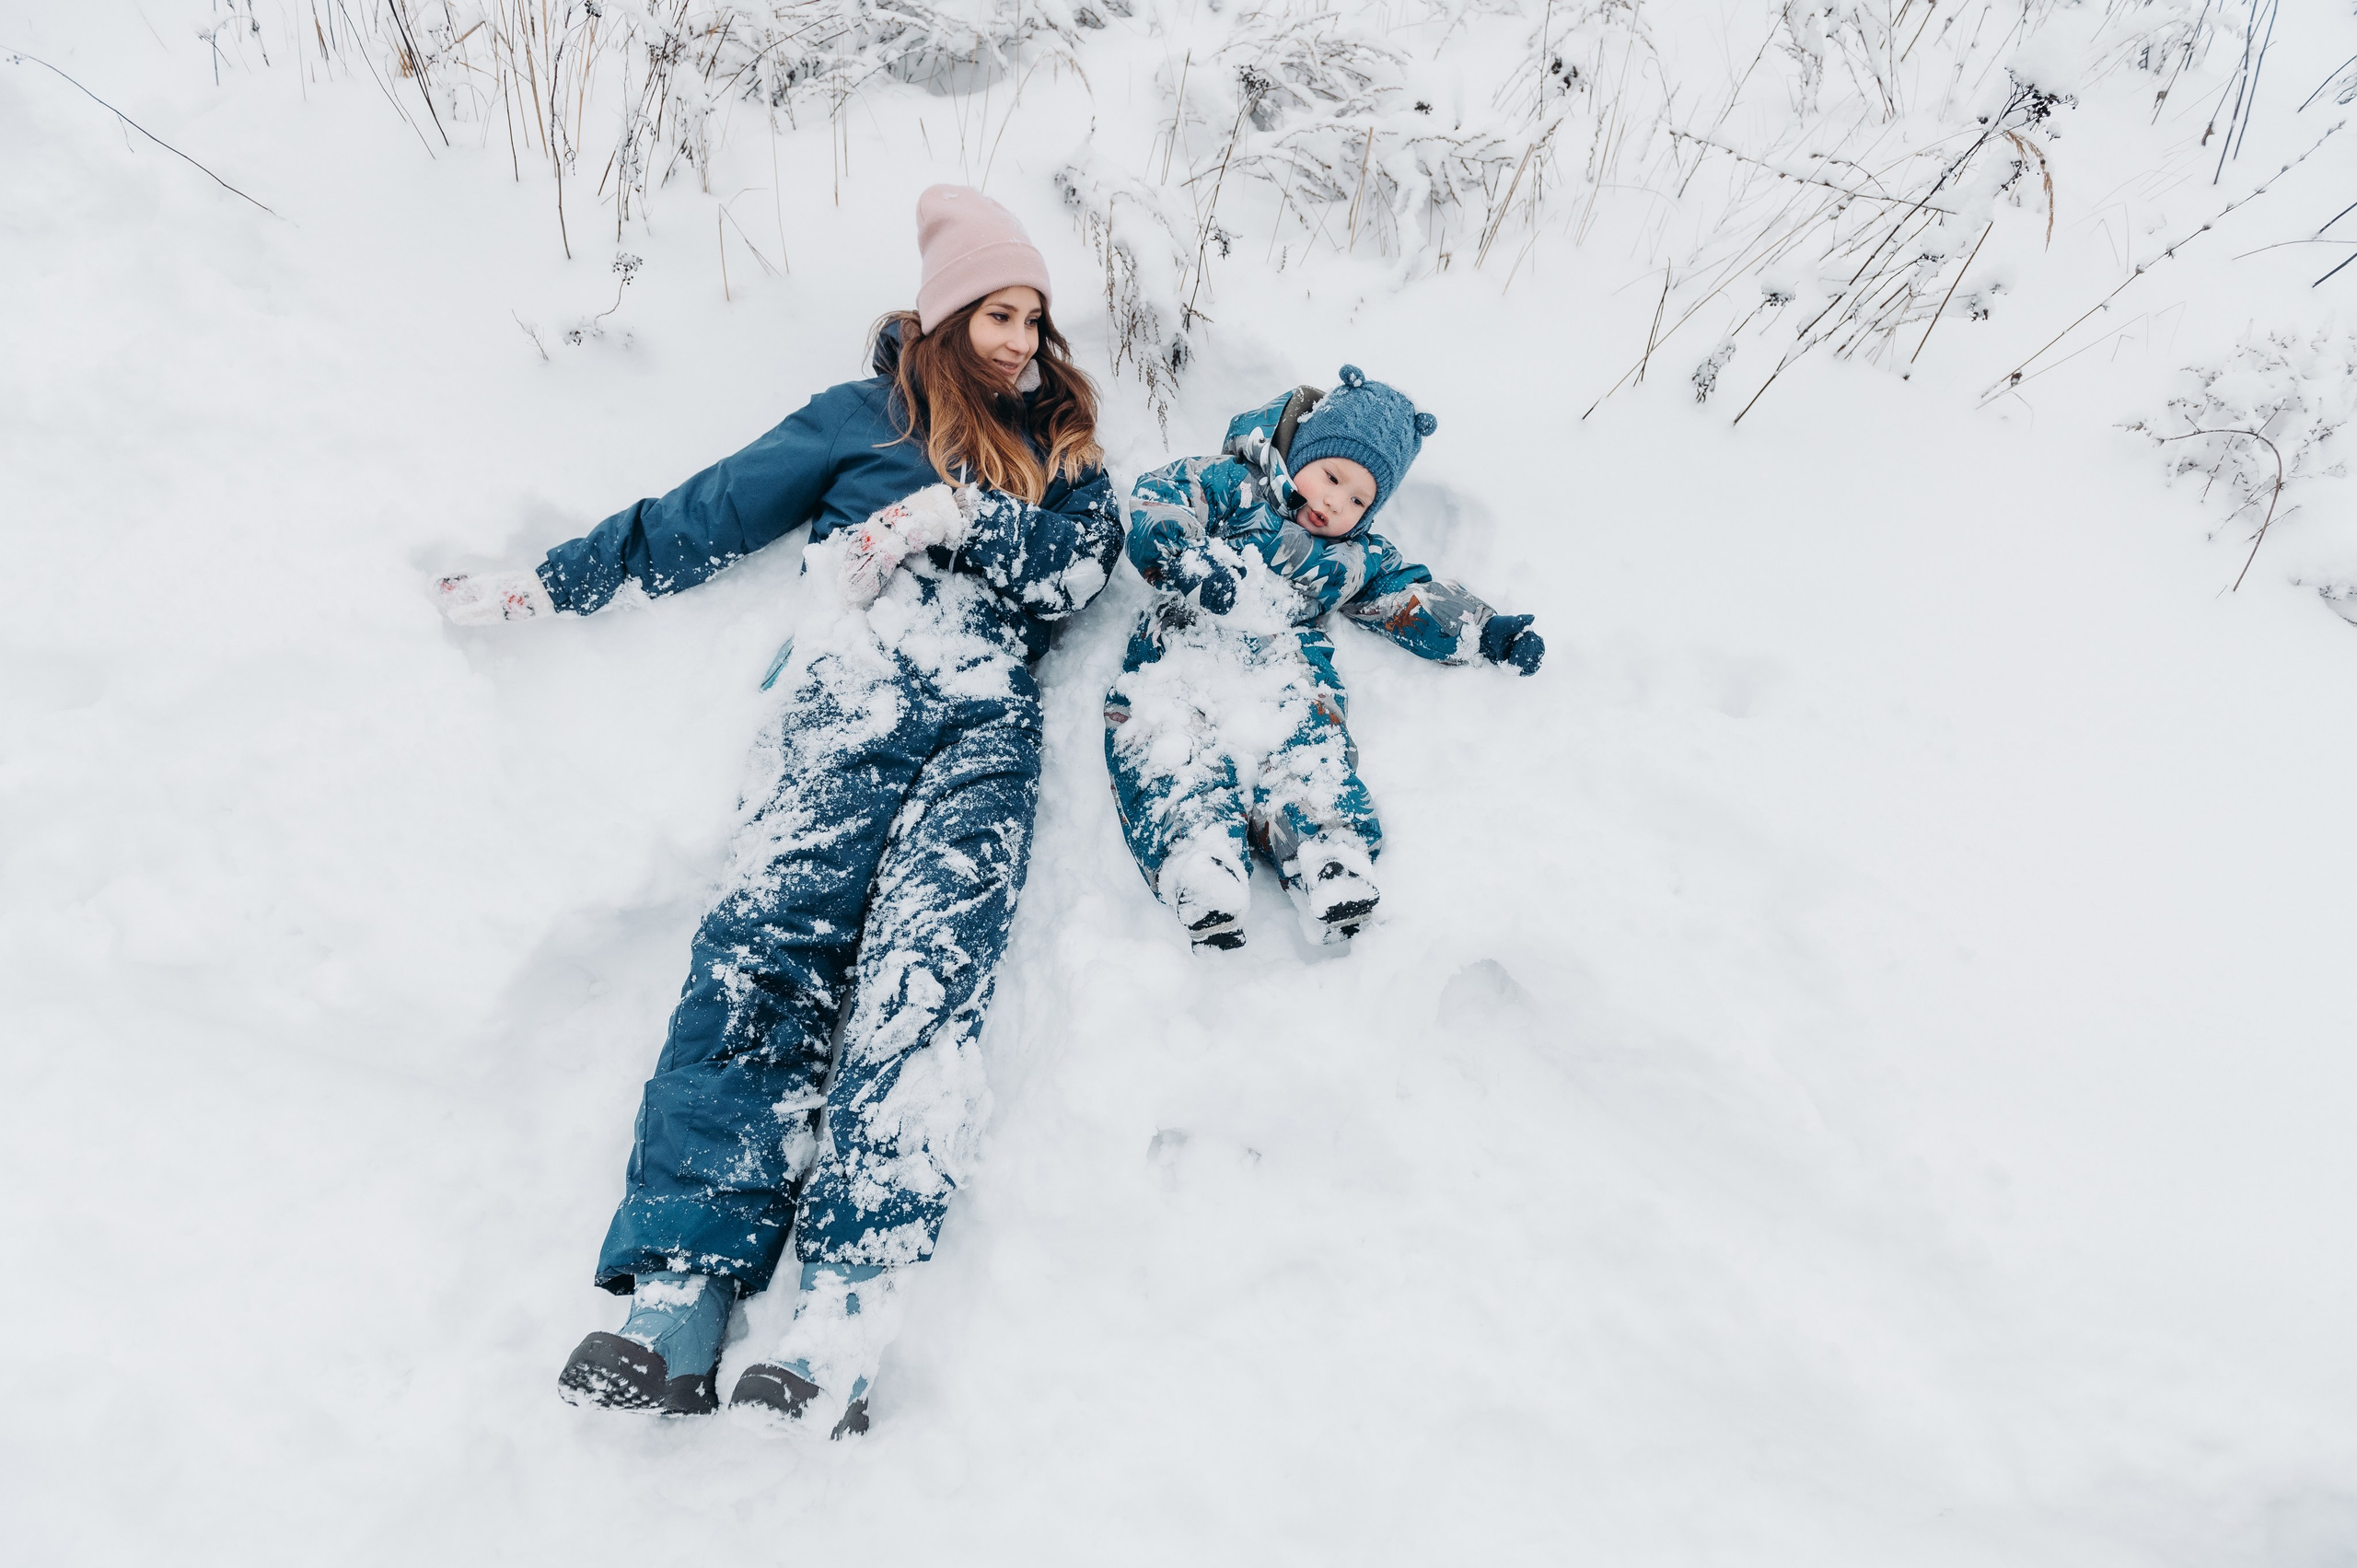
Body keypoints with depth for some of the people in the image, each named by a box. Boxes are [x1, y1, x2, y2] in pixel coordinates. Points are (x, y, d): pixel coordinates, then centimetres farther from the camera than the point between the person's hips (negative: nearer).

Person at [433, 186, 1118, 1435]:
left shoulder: (1059, 443, 28)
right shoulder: (868, 415, 23)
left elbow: (1080, 568, 10)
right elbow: (707, 516, 21)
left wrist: (956, 517, -2)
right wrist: (551, 582, 19)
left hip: (990, 716, 1)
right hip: (857, 689, 0)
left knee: (925, 962, -24)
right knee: (772, 936, -24)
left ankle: (842, 1323, -35)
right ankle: (678, 1292, -32)